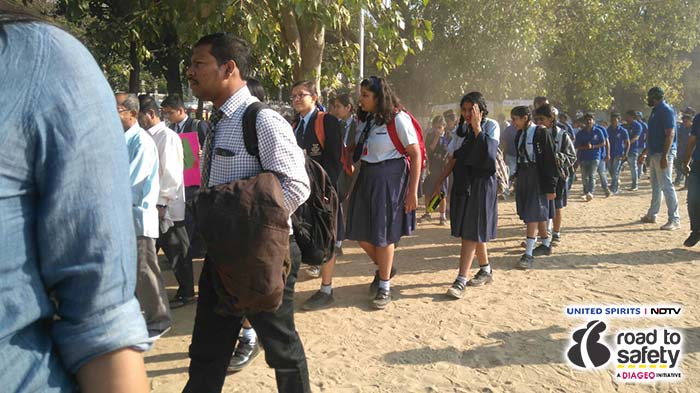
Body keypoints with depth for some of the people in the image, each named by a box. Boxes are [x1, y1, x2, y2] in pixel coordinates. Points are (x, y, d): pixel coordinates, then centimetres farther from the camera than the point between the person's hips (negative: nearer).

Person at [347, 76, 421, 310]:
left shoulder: (398, 118, -11)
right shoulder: (365, 119, 9)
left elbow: (415, 154, -12)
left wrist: (413, 191, -14)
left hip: (390, 179, -7)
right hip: (366, 178, 7)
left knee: (383, 233, 1)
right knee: (360, 231, 9)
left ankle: (384, 288, 19)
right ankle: (384, 268, 36)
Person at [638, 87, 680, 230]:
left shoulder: (666, 110, -13)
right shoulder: (655, 111, 17)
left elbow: (670, 134, -20)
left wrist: (665, 156, -26)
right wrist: (644, 152, 26)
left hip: (663, 154, -10)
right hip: (654, 154, 10)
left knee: (666, 186, -10)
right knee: (656, 186, 16)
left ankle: (675, 220, -7)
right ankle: (651, 215, 26)